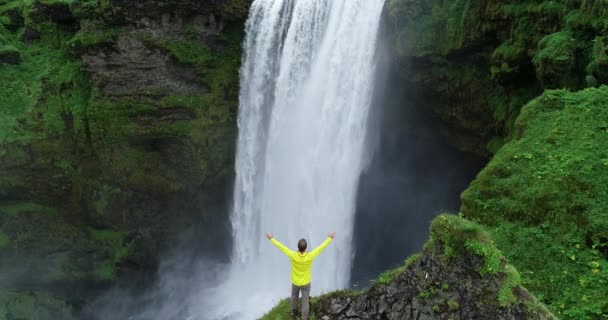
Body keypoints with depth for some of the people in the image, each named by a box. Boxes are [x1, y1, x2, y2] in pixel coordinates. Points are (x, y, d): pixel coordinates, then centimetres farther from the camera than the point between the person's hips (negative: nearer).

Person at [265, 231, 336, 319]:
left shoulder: (293, 255, -33)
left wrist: (271, 238, -12)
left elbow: (281, 247, -23)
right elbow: (322, 247, -23)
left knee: (294, 296, 30)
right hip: (306, 283, -1)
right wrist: (330, 238, -11)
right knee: (305, 301, 16)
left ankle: (293, 311, 54)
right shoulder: (310, 256, -33)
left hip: (295, 282, 2)